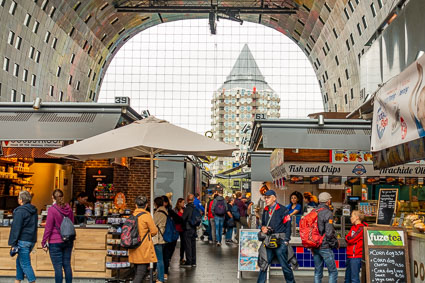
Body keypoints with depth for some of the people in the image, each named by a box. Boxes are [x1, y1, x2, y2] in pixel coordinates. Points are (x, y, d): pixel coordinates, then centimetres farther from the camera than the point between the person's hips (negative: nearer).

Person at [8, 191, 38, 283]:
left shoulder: (20, 211, -13)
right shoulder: (34, 211, 13)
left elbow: (16, 228, -15)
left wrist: (13, 243, -12)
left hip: (23, 240, -9)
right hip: (32, 240, 9)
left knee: (25, 263, -4)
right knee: (19, 261, 19)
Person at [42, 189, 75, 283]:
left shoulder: (52, 209, -12)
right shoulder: (69, 208, 4)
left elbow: (48, 228, -11)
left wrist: (44, 243, -3)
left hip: (55, 242, -5)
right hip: (68, 241, 5)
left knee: (58, 267, -1)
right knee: (67, 265, 11)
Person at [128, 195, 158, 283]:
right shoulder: (146, 215, -12)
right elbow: (154, 231, -6)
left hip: (134, 248, 6)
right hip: (144, 248, -6)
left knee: (137, 272, 15)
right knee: (141, 273, -5)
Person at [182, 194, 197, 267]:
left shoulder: (187, 208, -17)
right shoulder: (195, 208, 3)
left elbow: (183, 218, -15)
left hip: (187, 229, -7)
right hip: (194, 228, 7)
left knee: (188, 246, 0)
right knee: (193, 245, 12)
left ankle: (188, 262, 3)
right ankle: (193, 262, 18)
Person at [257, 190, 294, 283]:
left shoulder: (282, 209, -5)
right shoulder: (266, 210, 15)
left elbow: (288, 225, -7)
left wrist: (286, 240, -12)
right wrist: (263, 228, 3)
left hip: (280, 242, -6)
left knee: (284, 265, 0)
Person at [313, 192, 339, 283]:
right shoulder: (328, 213, -14)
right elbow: (329, 233, -19)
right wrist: (336, 243, -2)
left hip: (315, 247, 7)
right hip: (325, 247, -7)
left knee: (317, 272, 13)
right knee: (333, 272, 2)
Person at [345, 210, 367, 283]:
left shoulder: (361, 228, -11)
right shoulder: (353, 227, 17)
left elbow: (351, 240, -17)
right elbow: (348, 238, 15)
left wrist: (347, 238, 1)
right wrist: (348, 238, -5)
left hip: (356, 257, -9)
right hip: (350, 256, 9)